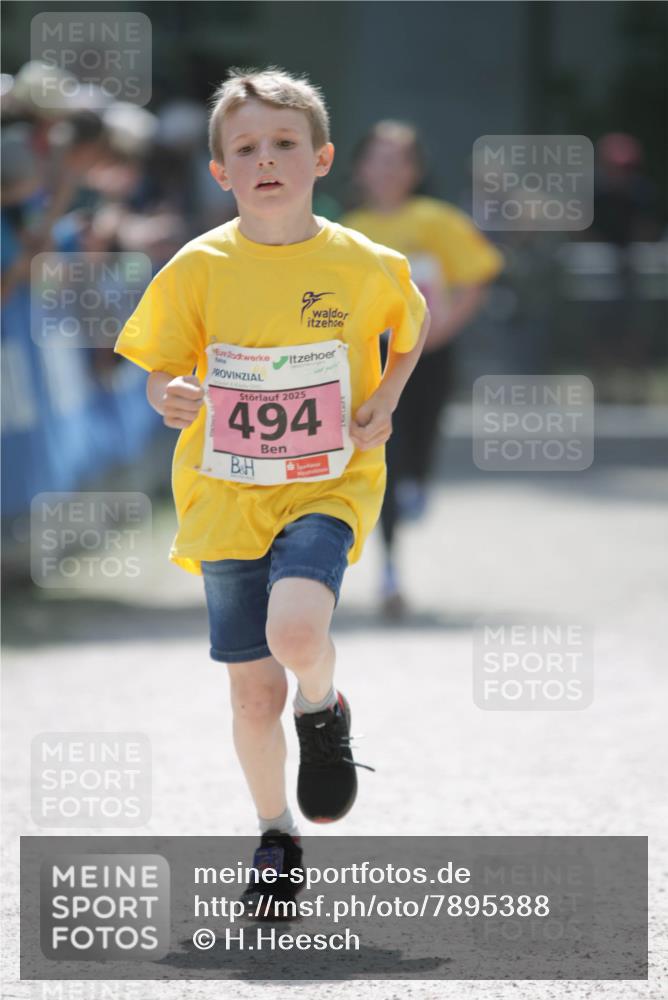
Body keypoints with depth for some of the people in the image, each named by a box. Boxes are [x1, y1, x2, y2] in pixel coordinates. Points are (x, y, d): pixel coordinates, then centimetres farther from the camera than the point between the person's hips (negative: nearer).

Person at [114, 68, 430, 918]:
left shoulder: (365, 266, -6)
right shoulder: (200, 268, -6)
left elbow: (413, 324, 15)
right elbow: (160, 369, 3)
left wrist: (385, 402, -1)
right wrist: (171, 396, -20)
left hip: (328, 488, -2)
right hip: (227, 494, 2)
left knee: (295, 628, -29)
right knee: (254, 693, 5)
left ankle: (323, 711, 6)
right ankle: (276, 836, 29)